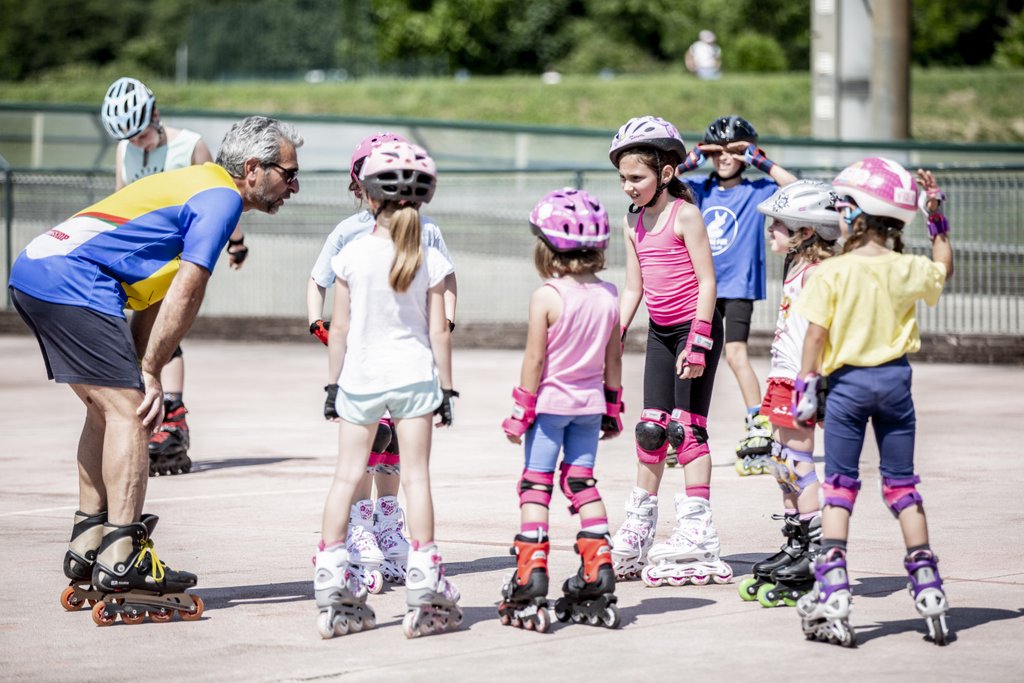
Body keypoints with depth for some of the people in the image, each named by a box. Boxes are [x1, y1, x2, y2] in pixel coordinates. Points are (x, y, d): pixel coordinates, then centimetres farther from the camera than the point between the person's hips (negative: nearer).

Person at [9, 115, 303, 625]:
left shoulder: (196, 185, 26)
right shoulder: (222, 197, -5)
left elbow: (155, 291, 23)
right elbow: (184, 294, -10)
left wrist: (137, 368, 15)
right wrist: (150, 372, -5)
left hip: (32, 272, 10)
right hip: (72, 283, -10)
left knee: (110, 408, 17)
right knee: (127, 411, -11)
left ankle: (86, 556, 20)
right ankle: (121, 574, -16)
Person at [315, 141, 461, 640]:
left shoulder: (352, 257, -5)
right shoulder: (430, 261, -5)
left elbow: (339, 328, -1)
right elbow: (439, 331, -3)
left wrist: (332, 384, 8)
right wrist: (447, 389, 6)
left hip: (360, 378, 1)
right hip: (414, 376, -1)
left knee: (347, 475, 6)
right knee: (415, 475, 1)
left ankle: (333, 589, 6)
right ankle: (424, 585, -1)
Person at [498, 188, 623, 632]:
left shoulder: (546, 297, -15)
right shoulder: (608, 296, 1)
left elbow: (534, 359, -13)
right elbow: (613, 358, 8)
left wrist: (521, 411, -5)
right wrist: (613, 407, 17)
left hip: (551, 401, -5)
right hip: (590, 404, 5)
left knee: (536, 485, 0)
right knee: (582, 483, 13)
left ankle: (531, 572, -5)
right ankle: (598, 567, 8)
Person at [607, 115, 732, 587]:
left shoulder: (685, 215, -12)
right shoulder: (633, 222, 8)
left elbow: (706, 280, -15)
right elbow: (633, 288, 12)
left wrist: (698, 341, -19)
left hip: (695, 326, -7)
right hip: (660, 331, 7)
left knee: (687, 426, -7)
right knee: (651, 429, 8)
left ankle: (697, 532, -4)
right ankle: (637, 533, 14)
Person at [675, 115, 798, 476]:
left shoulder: (757, 190, -2)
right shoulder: (701, 188, 8)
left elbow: (793, 187, -17)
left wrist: (760, 161, -14)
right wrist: (691, 160, -1)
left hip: (738, 285, -5)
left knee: (735, 353, -16)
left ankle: (758, 429, -15)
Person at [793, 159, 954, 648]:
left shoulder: (831, 273, -13)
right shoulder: (908, 270, -3)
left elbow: (816, 334, -13)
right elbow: (944, 270, 20)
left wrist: (806, 385, -4)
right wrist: (936, 218, 23)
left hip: (847, 380, -3)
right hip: (895, 378, 3)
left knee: (839, 485, 2)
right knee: (901, 484, 12)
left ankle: (833, 592, -5)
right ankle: (927, 587, 13)